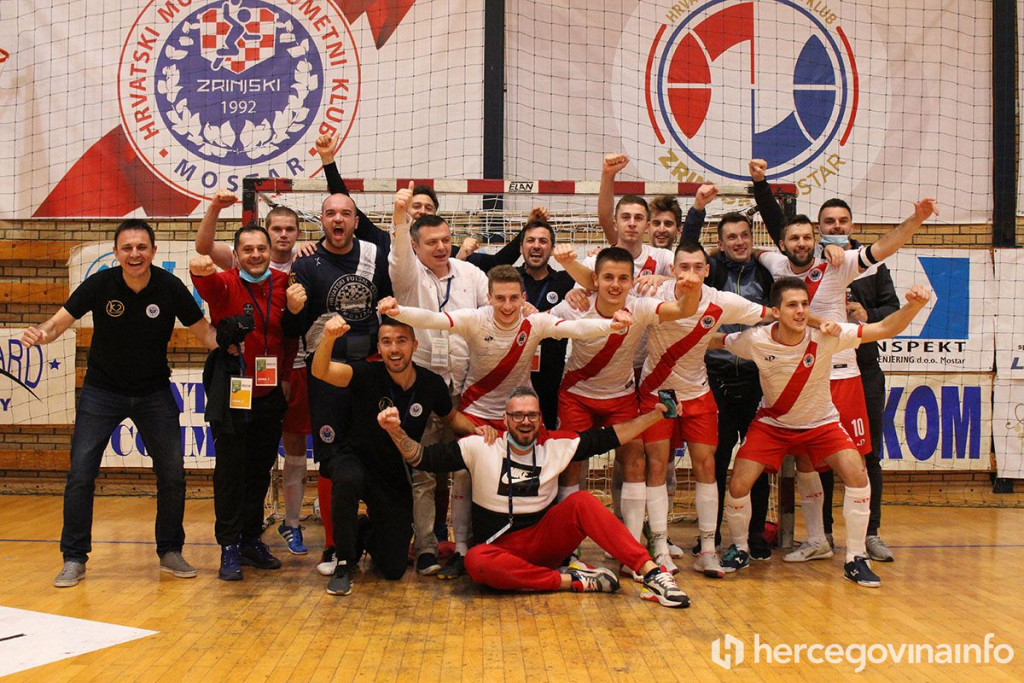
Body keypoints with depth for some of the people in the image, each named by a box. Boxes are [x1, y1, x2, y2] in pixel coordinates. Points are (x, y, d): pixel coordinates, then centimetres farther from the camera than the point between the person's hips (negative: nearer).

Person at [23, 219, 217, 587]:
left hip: (154, 392, 1)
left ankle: (170, 551, 20)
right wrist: (42, 332, -36)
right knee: (80, 472, -7)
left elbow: (204, 332, -6)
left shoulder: (170, 287, -14)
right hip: (102, 391, -1)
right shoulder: (100, 284, -15)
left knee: (172, 473, 2)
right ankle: (74, 559, 7)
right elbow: (60, 321, -14)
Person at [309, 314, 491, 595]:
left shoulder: (432, 384, -10)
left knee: (393, 570, 3)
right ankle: (344, 562, -17)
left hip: (396, 479, 3)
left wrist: (475, 429, -10)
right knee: (349, 478, -42)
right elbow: (320, 371, -35)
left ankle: (367, 531, 39)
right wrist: (328, 339, -55)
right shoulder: (368, 375, -19)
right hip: (354, 459, -3)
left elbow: (451, 416, 11)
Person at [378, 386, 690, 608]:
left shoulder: (556, 445, 3)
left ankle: (652, 572, -29)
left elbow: (610, 437, 3)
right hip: (502, 549, -1)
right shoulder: (482, 447, -4)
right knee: (476, 561, -37)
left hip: (545, 540, 2)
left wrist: (655, 414, -5)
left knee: (582, 501, -25)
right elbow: (423, 458, -7)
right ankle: (573, 580, -28)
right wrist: (396, 431, -23)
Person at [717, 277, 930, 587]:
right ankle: (739, 549, 16)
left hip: (821, 423, 0)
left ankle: (856, 558, -3)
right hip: (772, 424, 0)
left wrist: (912, 306, -44)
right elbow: (715, 341, -2)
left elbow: (885, 329, -29)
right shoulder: (755, 340, -22)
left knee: (857, 476, -21)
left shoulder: (826, 335, -24)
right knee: (738, 486, -13)